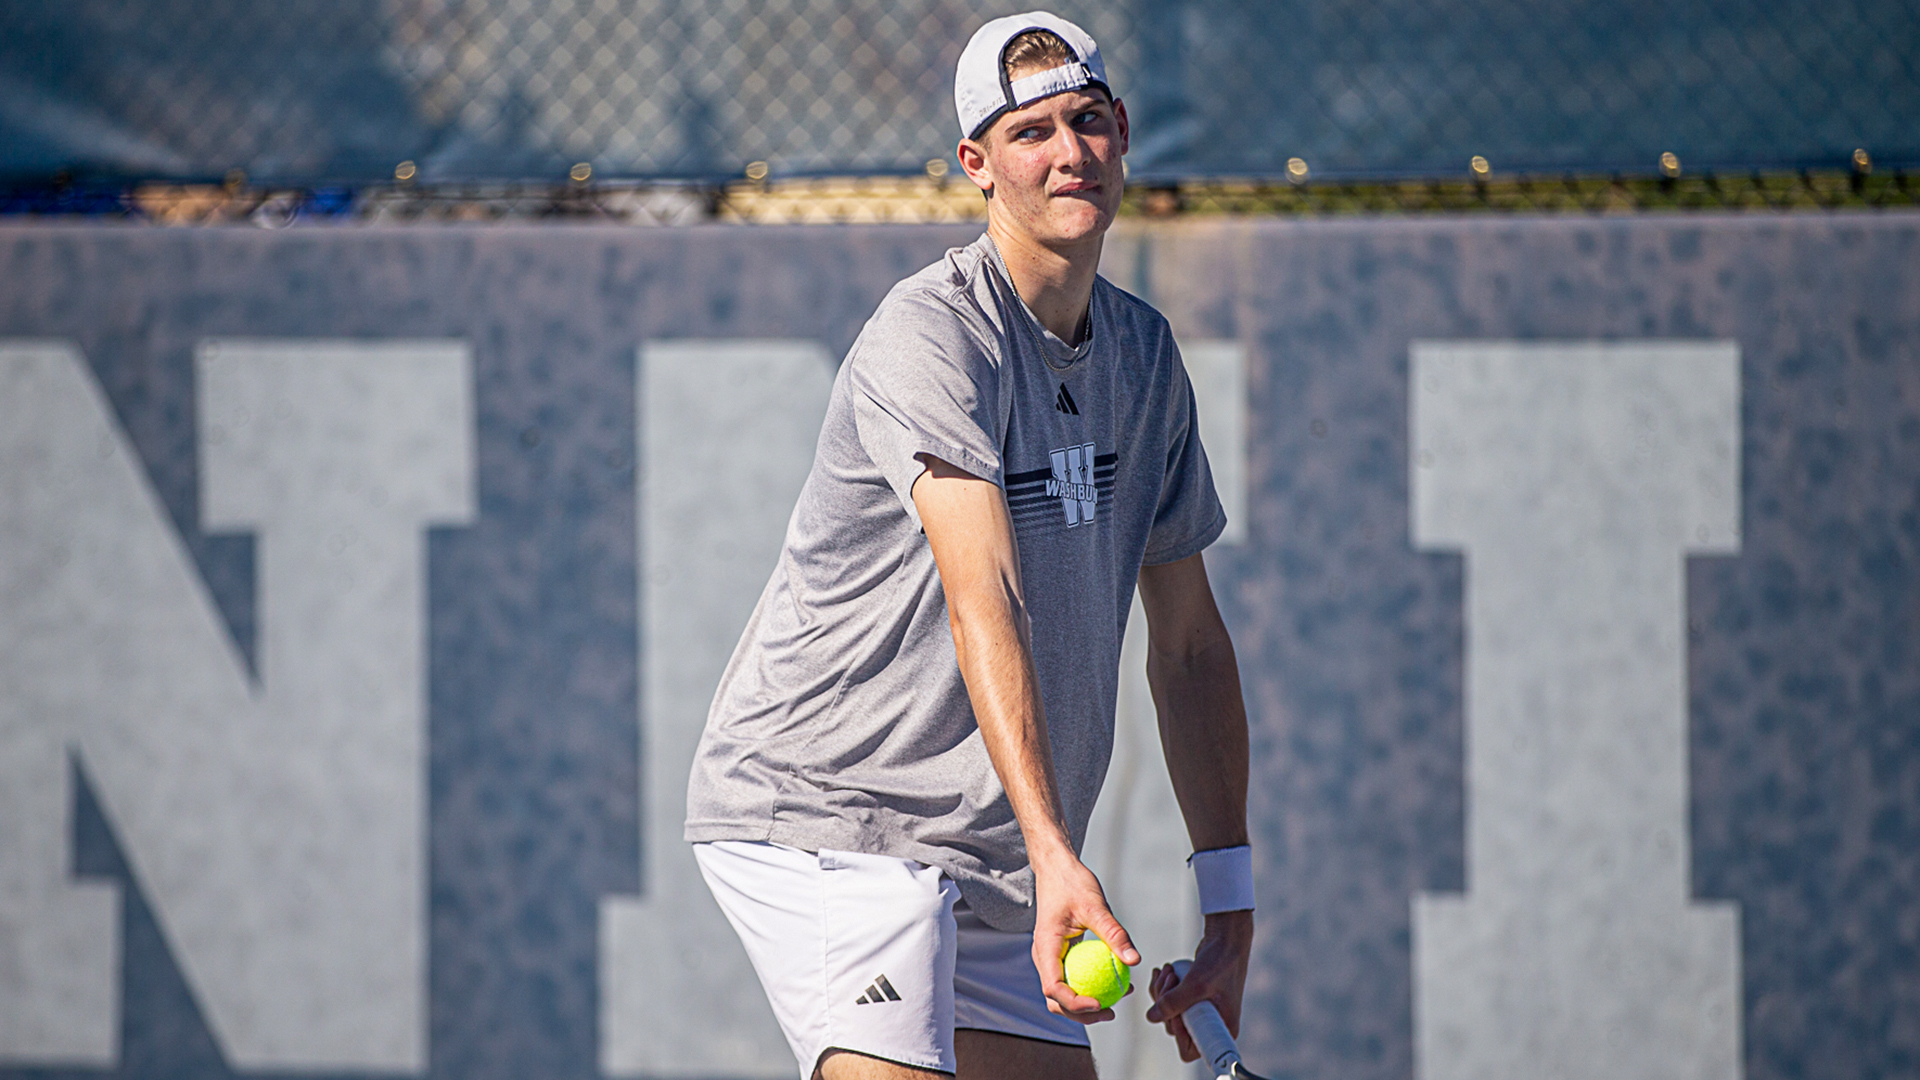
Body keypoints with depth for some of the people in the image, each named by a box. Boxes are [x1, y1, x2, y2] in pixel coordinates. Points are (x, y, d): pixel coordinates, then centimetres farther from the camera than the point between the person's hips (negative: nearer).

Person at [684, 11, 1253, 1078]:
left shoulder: (1145, 352, 9)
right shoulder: (932, 336, -18)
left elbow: (1188, 640, 14)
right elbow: (982, 602, -31)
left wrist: (1232, 911, 8)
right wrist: (1056, 859, -42)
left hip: (993, 866, 8)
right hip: (822, 818, -8)